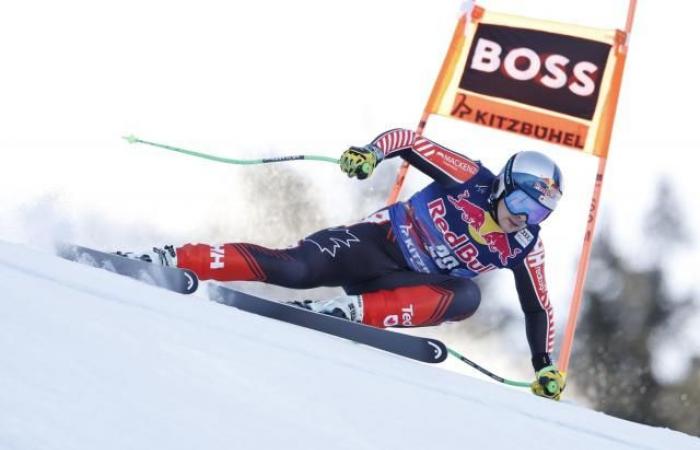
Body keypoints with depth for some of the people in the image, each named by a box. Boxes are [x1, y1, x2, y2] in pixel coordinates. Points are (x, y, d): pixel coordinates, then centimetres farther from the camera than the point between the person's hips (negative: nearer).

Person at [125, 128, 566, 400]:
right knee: (294, 268, -27)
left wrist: (545, 366, 4)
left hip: (406, 284, 3)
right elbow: (406, 139, -12)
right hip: (378, 241, -3)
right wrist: (372, 151, -32)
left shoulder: (525, 248, -2)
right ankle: (167, 260, -24)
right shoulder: (473, 179, -12)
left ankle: (349, 311, -37)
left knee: (467, 296, -29)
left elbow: (539, 308, 9)